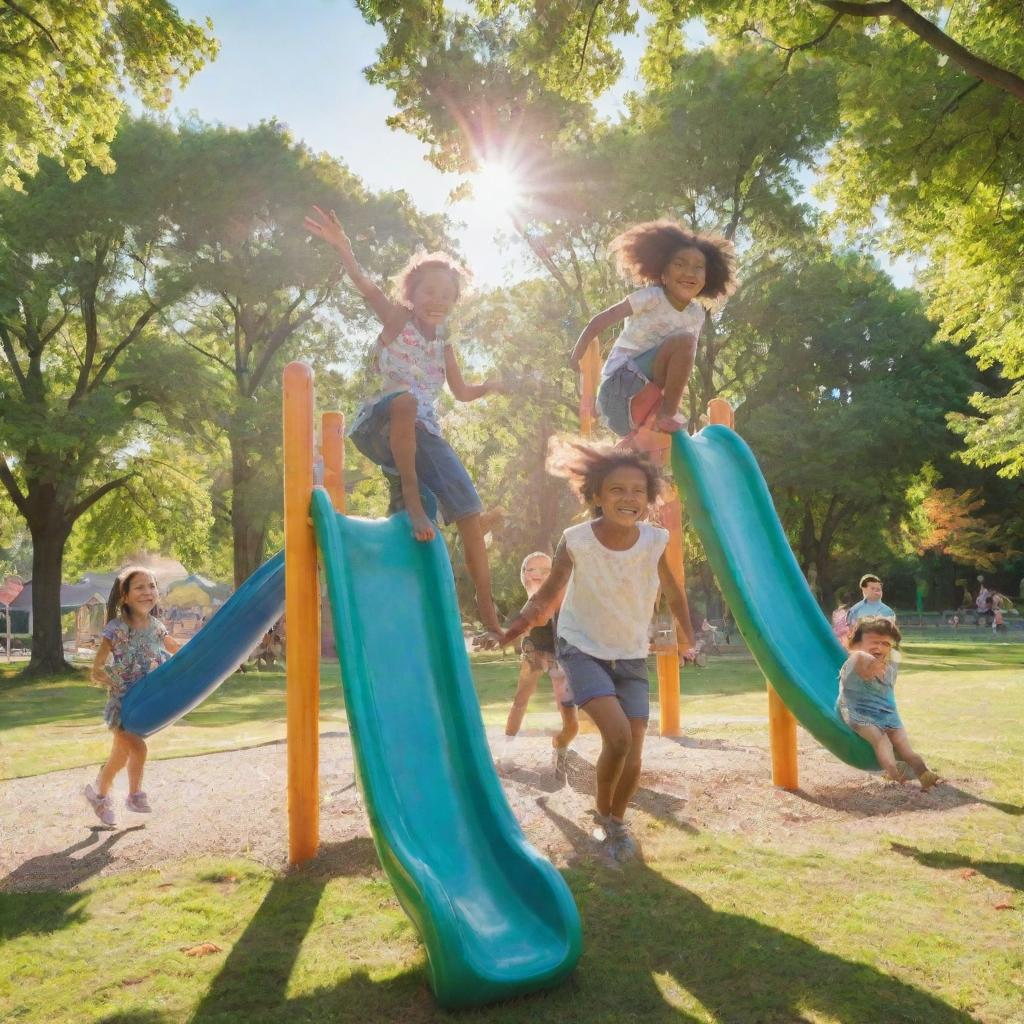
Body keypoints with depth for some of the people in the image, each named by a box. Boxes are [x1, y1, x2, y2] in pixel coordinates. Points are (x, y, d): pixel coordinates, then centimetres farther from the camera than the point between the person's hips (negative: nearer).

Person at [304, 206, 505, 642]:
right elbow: (367, 287, -17)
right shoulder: (397, 319, 3)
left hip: (424, 433, 6)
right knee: (405, 400, -42)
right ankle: (409, 492, -26)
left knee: (469, 511, -8)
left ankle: (486, 608, 0)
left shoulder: (443, 344, 19)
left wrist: (490, 387, 20)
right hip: (383, 426, -5)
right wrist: (342, 248, -33)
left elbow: (461, 392, 33)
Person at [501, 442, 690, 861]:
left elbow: (674, 595, 1)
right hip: (583, 649, -2)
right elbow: (547, 595, -10)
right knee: (618, 736, -21)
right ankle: (603, 815, 9)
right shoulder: (576, 540, -20)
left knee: (633, 756, 0)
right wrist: (512, 625, -26)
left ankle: (616, 821, 32)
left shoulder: (656, 541, -16)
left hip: (631, 656, 3)